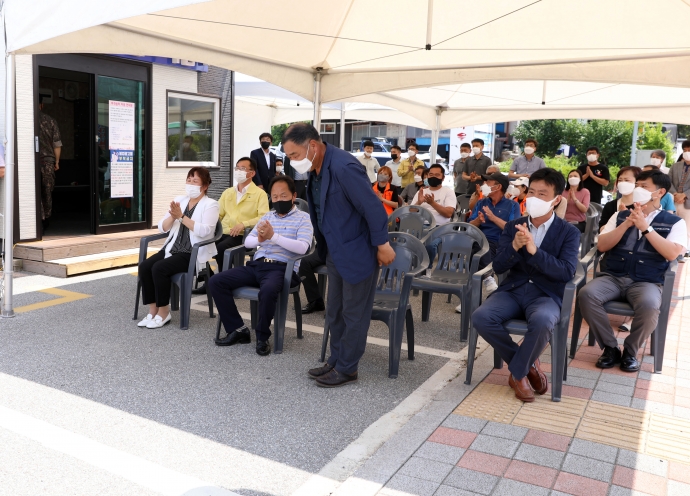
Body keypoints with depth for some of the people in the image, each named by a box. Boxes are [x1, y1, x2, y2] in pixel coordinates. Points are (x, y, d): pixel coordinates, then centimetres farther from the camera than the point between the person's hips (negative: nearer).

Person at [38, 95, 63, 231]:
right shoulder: (51, 121, 2)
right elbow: (57, 144, 2)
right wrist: (57, 161, 11)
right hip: (48, 160, 2)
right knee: (47, 192, 11)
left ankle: (41, 220, -4)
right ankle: (47, 220, 17)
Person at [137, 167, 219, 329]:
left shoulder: (210, 204, -3)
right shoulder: (179, 200, 15)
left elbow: (204, 231, -20)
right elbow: (162, 228, 10)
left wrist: (181, 216, -19)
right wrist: (173, 216, -9)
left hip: (194, 254, -6)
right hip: (172, 248, 6)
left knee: (159, 268, -26)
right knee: (144, 266, -16)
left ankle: (164, 312, -10)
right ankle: (153, 310, -5)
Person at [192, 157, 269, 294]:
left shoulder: (260, 193, 2)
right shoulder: (227, 192, 23)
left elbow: (263, 217, -10)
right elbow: (218, 214, 22)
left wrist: (244, 224, -23)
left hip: (242, 236, -6)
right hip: (223, 232, 6)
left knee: (220, 248, -32)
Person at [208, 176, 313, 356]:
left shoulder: (303, 218, 4)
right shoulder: (267, 216, 21)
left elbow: (303, 248, -13)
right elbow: (247, 242, 14)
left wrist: (273, 236, -22)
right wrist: (259, 239, -10)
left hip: (282, 268, -6)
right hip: (256, 265, 6)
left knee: (268, 290, -40)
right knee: (215, 282, -10)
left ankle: (262, 337, -15)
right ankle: (238, 329, -2)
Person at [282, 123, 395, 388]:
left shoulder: (344, 167, -27)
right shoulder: (316, 167, 1)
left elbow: (372, 207, -24)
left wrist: (382, 245, -17)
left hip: (358, 251, -9)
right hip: (336, 251, 9)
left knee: (353, 314, 5)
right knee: (335, 313, 16)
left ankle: (346, 369, 18)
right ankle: (336, 361, 30)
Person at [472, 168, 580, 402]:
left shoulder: (569, 232, 1)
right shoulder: (512, 226, 9)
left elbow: (566, 272, -13)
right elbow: (498, 267, 2)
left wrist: (533, 250, -26)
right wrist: (514, 247, -19)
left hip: (546, 294, -3)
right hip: (513, 290, 3)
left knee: (542, 321, -38)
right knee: (480, 317, -27)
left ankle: (517, 372, -8)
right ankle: (528, 364, -3)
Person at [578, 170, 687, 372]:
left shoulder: (674, 222, 8)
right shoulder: (621, 215, 16)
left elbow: (672, 253, -9)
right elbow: (601, 246, 6)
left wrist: (645, 227, -12)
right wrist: (627, 224, -5)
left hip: (646, 282, -2)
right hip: (612, 277, 3)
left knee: (649, 305, -36)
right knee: (586, 294, -28)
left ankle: (630, 351, -7)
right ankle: (610, 347, -8)